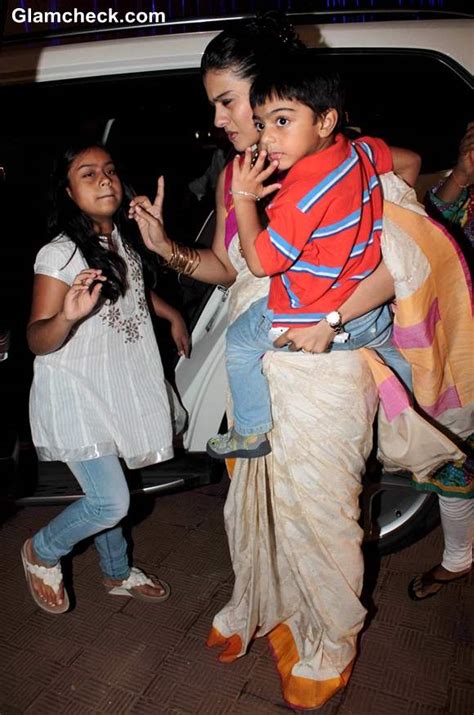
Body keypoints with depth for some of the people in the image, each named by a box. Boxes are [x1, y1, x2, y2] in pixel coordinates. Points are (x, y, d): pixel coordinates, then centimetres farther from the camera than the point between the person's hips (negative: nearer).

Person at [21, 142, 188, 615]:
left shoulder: (125, 236, 1)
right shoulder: (59, 255, -21)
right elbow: (37, 340, -21)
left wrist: (172, 314, 21)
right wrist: (68, 315, -40)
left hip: (118, 387, 6)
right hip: (77, 392, -6)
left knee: (105, 490, 19)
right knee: (111, 502, -6)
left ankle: (117, 572, 41)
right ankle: (41, 552, 24)